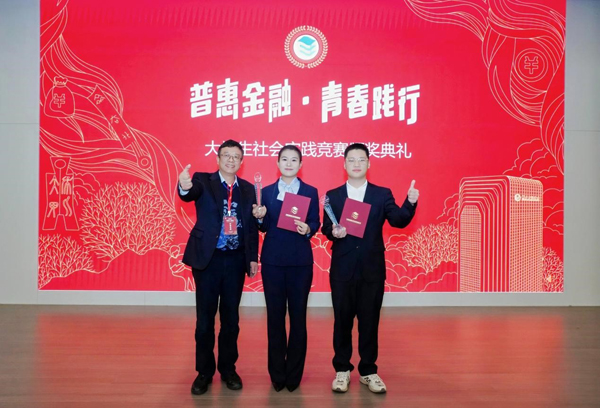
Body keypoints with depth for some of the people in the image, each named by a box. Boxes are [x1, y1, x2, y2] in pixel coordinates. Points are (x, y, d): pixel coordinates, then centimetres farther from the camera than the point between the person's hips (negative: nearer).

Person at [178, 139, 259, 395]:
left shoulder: (248, 189, 6)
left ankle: (228, 369, 27)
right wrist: (185, 187, -49)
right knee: (205, 318, 7)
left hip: (236, 260, 3)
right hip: (208, 259, -2)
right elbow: (191, 194, -26)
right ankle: (204, 371, 22)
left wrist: (253, 258, 2)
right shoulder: (203, 181, -3)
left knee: (231, 317, 12)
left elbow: (252, 226, 7)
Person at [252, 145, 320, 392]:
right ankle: (277, 374, 21)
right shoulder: (266, 191, 6)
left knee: (298, 316, 5)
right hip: (272, 260, 1)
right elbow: (265, 228, 5)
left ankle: (294, 374, 19)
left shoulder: (310, 192, 4)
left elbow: (315, 223, 0)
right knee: (275, 316, 7)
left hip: (300, 261, -1)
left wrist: (308, 229, -21)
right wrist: (260, 218, -15)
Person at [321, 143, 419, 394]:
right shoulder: (333, 195, 5)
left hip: (372, 269, 0)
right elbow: (325, 228, 2)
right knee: (342, 320, 10)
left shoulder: (382, 194, 4)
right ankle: (342, 370, 25)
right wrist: (333, 232, -20)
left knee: (370, 320, 8)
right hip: (342, 269, 1)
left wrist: (410, 203, -26)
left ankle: (368, 371, 23)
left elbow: (399, 221, -9)